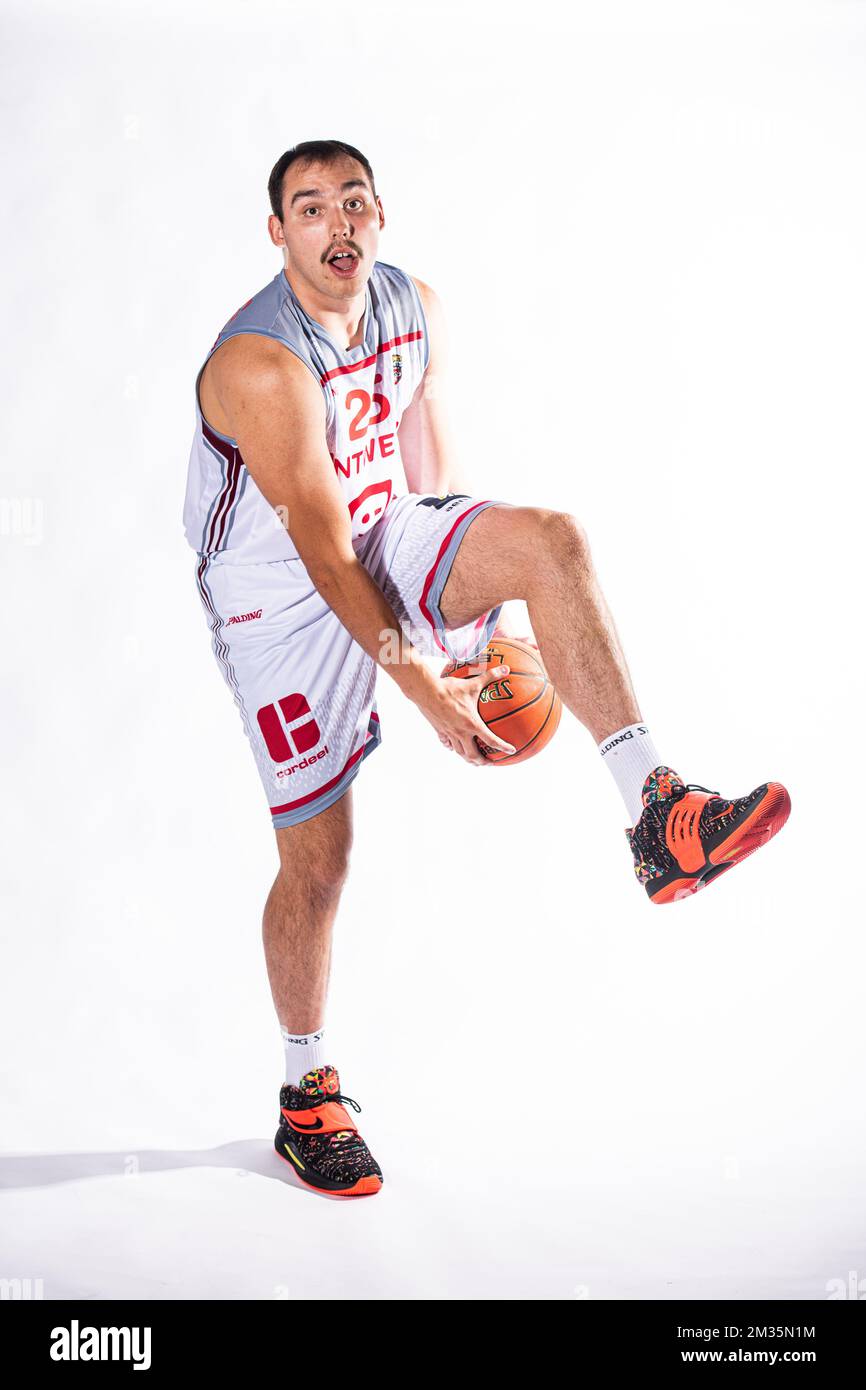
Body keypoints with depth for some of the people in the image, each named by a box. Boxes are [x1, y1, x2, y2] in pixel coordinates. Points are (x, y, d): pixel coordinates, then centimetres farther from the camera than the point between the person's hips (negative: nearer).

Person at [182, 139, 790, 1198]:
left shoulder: (416, 311, -1)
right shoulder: (261, 366, -24)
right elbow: (324, 556, -25)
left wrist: (480, 603, 11)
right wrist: (421, 686, -26)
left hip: (386, 536, 6)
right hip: (280, 594, -5)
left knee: (550, 539, -24)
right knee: (317, 856, -3)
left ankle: (656, 816, -29)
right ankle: (306, 1094, 18)